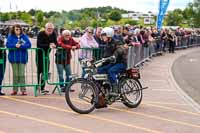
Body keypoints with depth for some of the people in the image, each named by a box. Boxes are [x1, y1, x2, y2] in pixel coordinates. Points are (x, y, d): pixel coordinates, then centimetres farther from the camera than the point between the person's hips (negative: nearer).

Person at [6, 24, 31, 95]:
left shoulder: (24, 36, 4)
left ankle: (23, 89, 1)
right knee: (15, 74, 5)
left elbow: (29, 44, -6)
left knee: (22, 74, -1)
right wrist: (15, 45, -22)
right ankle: (15, 90, 11)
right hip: (13, 58, 0)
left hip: (22, 58, 0)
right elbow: (8, 44, -7)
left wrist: (21, 46, -19)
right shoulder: (10, 36, 3)